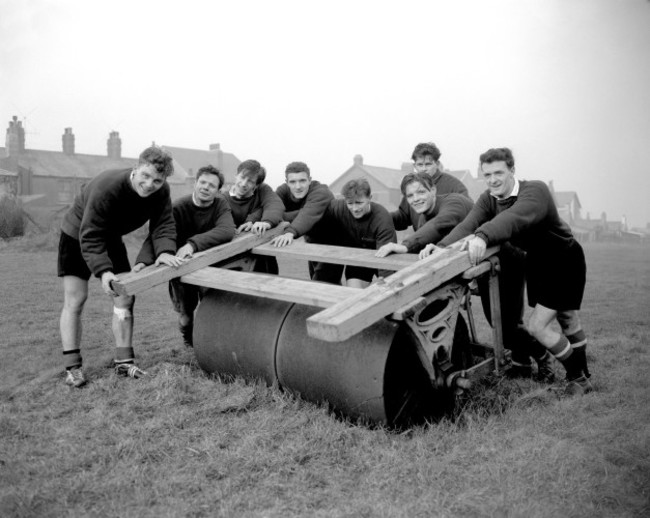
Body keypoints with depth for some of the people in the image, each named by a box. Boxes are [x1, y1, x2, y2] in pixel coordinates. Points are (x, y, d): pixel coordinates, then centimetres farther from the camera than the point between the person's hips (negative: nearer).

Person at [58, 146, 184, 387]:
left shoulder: (161, 192, -20)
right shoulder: (106, 188, -37)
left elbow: (162, 225, -21)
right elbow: (90, 236, -36)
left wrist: (164, 251, -43)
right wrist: (103, 270, -49)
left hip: (110, 238, 5)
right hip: (77, 237, -5)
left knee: (125, 298, -1)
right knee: (75, 300, -7)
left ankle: (124, 360, 7)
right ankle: (72, 367, -1)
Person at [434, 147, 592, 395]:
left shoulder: (535, 190, -31)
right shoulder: (488, 199, -12)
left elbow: (514, 218, -52)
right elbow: (467, 225, -30)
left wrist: (483, 237, -71)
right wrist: (441, 247, -50)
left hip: (565, 261, -7)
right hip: (536, 261, 7)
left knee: (537, 326, -11)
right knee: (567, 320, 22)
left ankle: (578, 377, 13)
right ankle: (582, 377, 42)